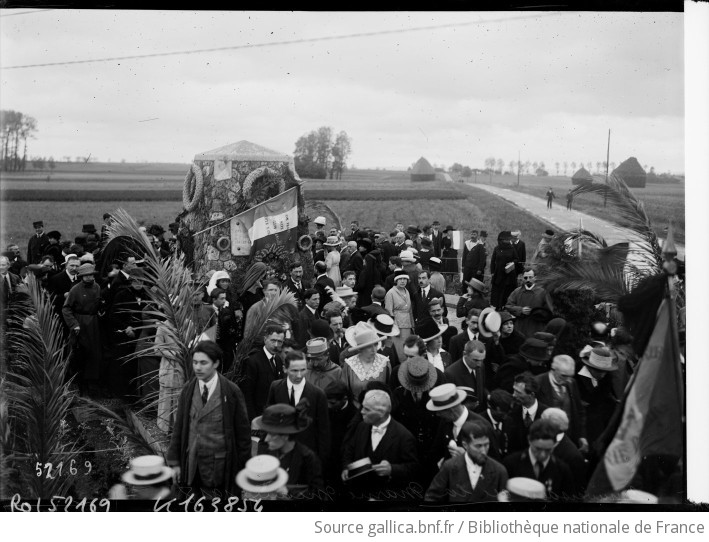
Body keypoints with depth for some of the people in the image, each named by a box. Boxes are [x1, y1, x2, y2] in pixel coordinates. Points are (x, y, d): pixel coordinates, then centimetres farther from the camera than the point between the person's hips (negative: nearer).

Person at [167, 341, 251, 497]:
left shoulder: (231, 391, -8)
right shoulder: (188, 389, 3)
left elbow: (243, 431, -2)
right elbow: (179, 426, 6)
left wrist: (243, 466, 0)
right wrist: (174, 461, 4)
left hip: (219, 466, -3)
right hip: (191, 464, 3)